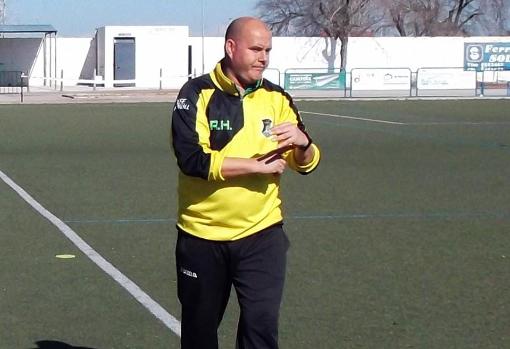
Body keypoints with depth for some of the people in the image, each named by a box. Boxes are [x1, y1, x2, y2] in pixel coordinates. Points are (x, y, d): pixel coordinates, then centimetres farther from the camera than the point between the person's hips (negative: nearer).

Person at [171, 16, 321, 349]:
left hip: (261, 234, 1)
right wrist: (257, 165, -18)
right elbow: (192, 159, -21)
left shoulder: (276, 99, 2)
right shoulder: (197, 94, -8)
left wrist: (302, 143, -22)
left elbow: (306, 164, 2)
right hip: (202, 235, -1)